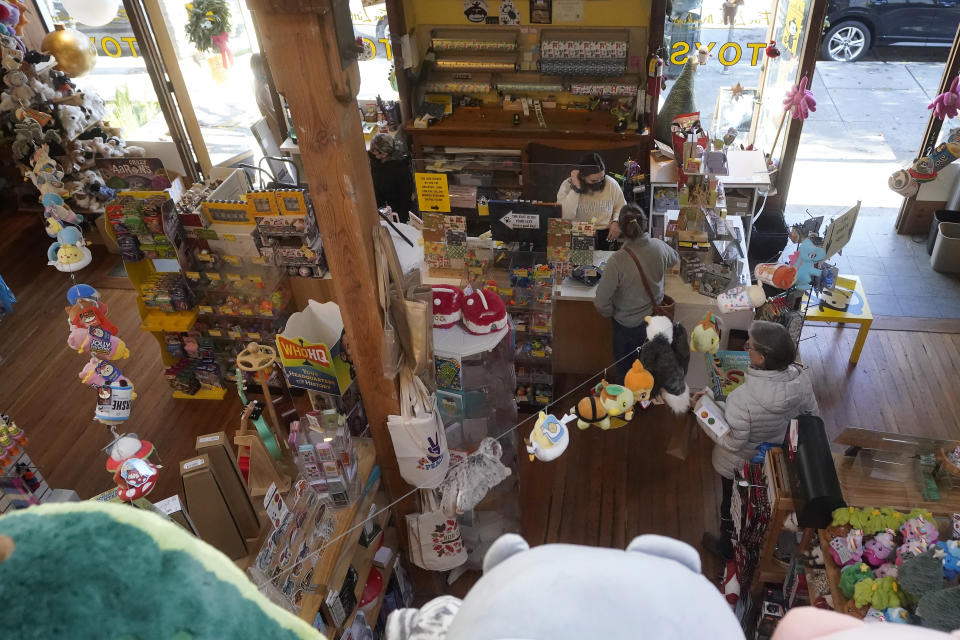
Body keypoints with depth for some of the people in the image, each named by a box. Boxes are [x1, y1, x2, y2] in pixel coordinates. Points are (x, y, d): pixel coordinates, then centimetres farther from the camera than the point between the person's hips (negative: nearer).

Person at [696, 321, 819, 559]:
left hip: (742, 465, -5)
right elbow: (812, 415, -6)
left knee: (732, 504, 25)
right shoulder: (800, 378, -24)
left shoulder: (744, 398, -42)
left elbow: (732, 442, -30)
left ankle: (727, 546, 52)